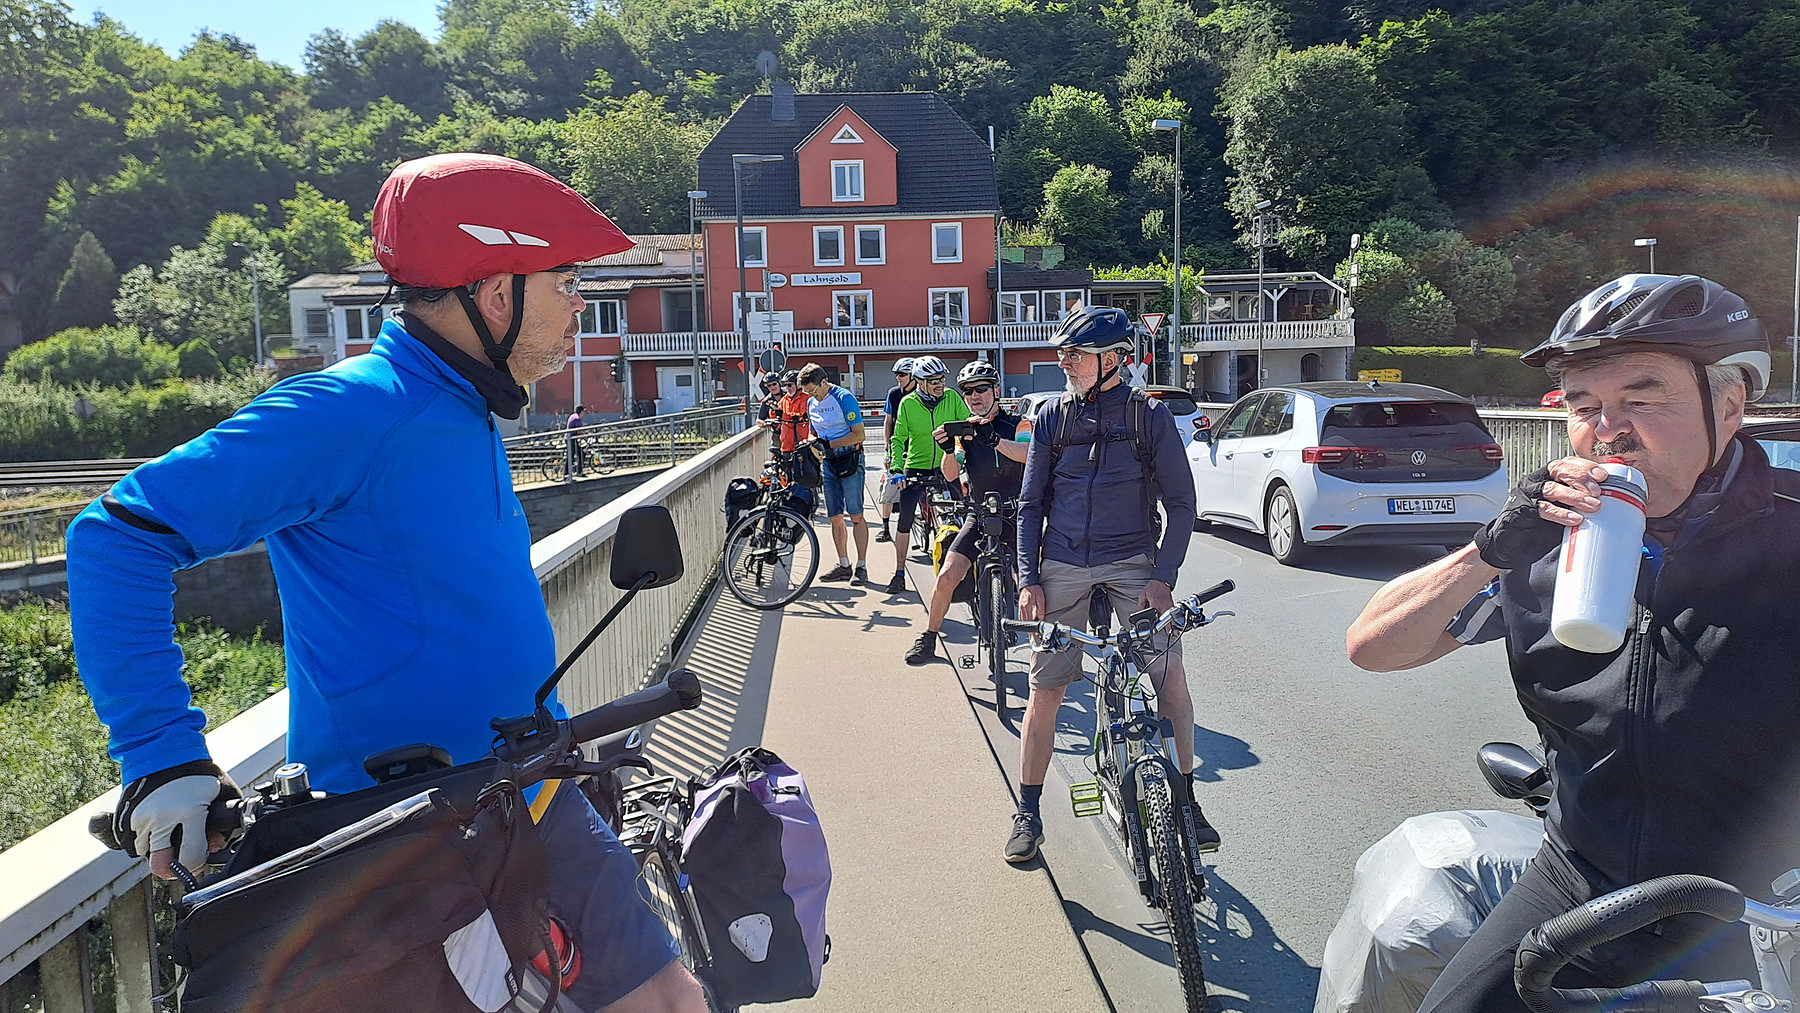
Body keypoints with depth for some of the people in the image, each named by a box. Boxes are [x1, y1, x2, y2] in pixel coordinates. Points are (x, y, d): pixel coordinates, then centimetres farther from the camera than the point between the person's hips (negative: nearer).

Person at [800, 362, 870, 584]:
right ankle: (843, 566, 14)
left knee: (856, 516, -6)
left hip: (850, 460, -7)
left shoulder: (844, 398, -12)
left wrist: (829, 444, -21)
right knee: (835, 518, 6)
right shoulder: (811, 403, 10)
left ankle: (861, 566, -1)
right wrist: (813, 445, 0)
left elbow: (859, 435, -16)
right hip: (828, 463, 7)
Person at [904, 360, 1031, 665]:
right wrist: (949, 449, -28)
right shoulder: (965, 431, 7)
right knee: (947, 576, -12)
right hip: (979, 518, 3)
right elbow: (951, 474, -6)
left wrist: (994, 440, -43)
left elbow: (1031, 453, -27)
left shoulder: (1017, 425, -4)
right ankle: (928, 638, 7)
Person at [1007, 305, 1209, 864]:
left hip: (1133, 563, -1)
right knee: (1044, 690, 2)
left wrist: (1162, 578, -10)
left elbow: (1180, 503, 1)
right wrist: (1028, 580, 0)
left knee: (1170, 673, -15)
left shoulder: (1150, 415, -1)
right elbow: (1031, 504, 9)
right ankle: (1028, 814, 16)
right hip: (1062, 566, 2)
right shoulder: (1052, 416, 5)